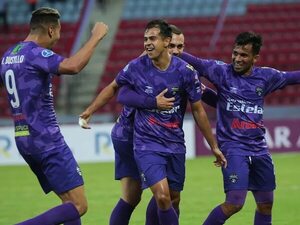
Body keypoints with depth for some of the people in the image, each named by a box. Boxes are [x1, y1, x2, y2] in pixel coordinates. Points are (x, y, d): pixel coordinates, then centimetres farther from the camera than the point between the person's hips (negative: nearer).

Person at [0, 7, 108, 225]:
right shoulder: (36, 53, -15)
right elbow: (72, 66, -31)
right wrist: (96, 37, -21)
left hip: (24, 140, 10)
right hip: (47, 139, -10)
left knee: (70, 202, 13)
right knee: (79, 206, -10)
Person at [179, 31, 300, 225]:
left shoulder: (265, 77, 6)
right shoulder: (222, 71, -4)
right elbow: (196, 63, -12)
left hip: (259, 149, 5)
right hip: (233, 147, -5)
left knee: (266, 204, 9)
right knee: (234, 204, -16)